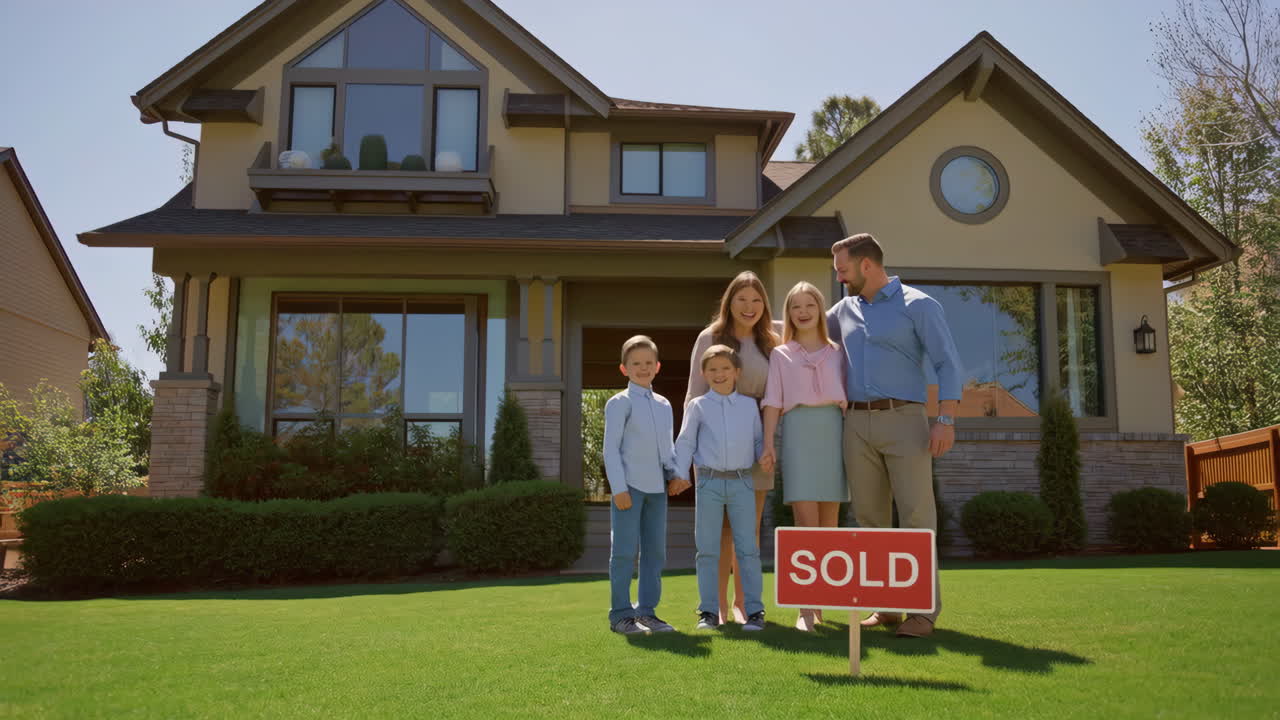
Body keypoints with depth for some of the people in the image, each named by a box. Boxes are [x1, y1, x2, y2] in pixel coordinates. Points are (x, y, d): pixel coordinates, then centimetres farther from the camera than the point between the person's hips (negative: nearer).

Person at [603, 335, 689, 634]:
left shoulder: (664, 405, 14)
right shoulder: (619, 403, -4)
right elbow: (611, 448, -7)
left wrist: (675, 474, 3)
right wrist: (619, 488, -14)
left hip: (657, 487, 6)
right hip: (630, 486, -6)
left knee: (656, 551, 9)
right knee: (625, 551, -3)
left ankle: (647, 610, 18)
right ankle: (621, 613, 5)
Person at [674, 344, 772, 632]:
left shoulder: (750, 405, 10)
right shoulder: (698, 406, 5)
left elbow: (758, 439, 15)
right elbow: (686, 443, 5)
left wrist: (766, 457, -5)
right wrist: (678, 474, -6)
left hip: (742, 481, 1)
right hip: (709, 482, -1)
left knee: (748, 549, 1)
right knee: (707, 550, 4)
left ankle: (754, 610, 7)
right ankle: (708, 611, 12)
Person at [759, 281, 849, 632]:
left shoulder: (836, 353, 16)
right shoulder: (781, 355, 12)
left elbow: (848, 396, 13)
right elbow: (773, 402, 6)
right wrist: (768, 441, -6)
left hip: (834, 430, 2)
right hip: (799, 431, -2)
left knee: (829, 522, 4)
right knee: (806, 523, -10)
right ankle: (805, 609, -9)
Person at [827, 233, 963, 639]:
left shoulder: (917, 305, 1)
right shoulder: (845, 310, 17)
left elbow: (948, 363, -4)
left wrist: (946, 420, -14)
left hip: (903, 419, -5)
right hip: (856, 423, 5)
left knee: (916, 515, -9)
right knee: (869, 518, 5)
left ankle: (923, 609, -4)